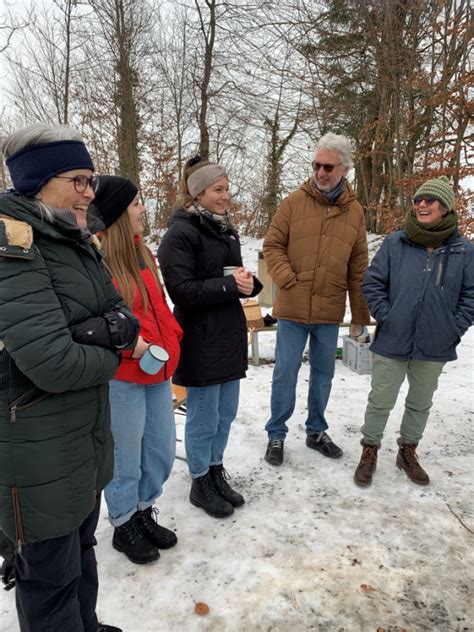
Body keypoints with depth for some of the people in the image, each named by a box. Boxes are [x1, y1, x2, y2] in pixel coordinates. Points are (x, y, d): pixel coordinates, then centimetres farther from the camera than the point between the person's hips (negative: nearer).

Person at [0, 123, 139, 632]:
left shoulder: (76, 240, 5)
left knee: (80, 547, 27)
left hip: (88, 433, 8)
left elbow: (125, 319, 3)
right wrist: (110, 354, -9)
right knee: (51, 574, 14)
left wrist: (104, 331, -19)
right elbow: (54, 364, -29)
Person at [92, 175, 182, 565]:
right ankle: (124, 526, 34)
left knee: (163, 451, 18)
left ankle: (144, 512, 41)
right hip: (123, 377, -8)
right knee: (127, 458, 9)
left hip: (158, 371, 8)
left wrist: (171, 342, 5)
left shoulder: (141, 252, 11)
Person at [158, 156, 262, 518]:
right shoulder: (181, 233, -13)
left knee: (226, 414, 17)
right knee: (204, 417, 7)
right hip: (201, 341, -8)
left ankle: (216, 472, 37)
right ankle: (201, 484, 27)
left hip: (230, 335, 8)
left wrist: (248, 282, -3)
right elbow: (182, 289, -19)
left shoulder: (225, 229, 13)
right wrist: (229, 285, -18)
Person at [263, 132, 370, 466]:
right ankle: (277, 434, 23)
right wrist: (288, 280, -14)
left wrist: (360, 315, 7)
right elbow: (272, 245, 0)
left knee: (323, 373, 15)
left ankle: (316, 431, 34)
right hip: (293, 308, -2)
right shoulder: (295, 201, -3)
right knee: (286, 372, 5)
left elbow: (358, 268, 6)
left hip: (331, 312, 3)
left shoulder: (355, 211, 4)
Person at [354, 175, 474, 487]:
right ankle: (370, 452, 30)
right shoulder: (395, 242, -6)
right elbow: (372, 283, -2)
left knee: (421, 403, 19)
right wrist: (385, 317, -8)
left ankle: (408, 452, 41)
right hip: (392, 342, -2)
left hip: (435, 347, 2)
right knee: (380, 401, 9)